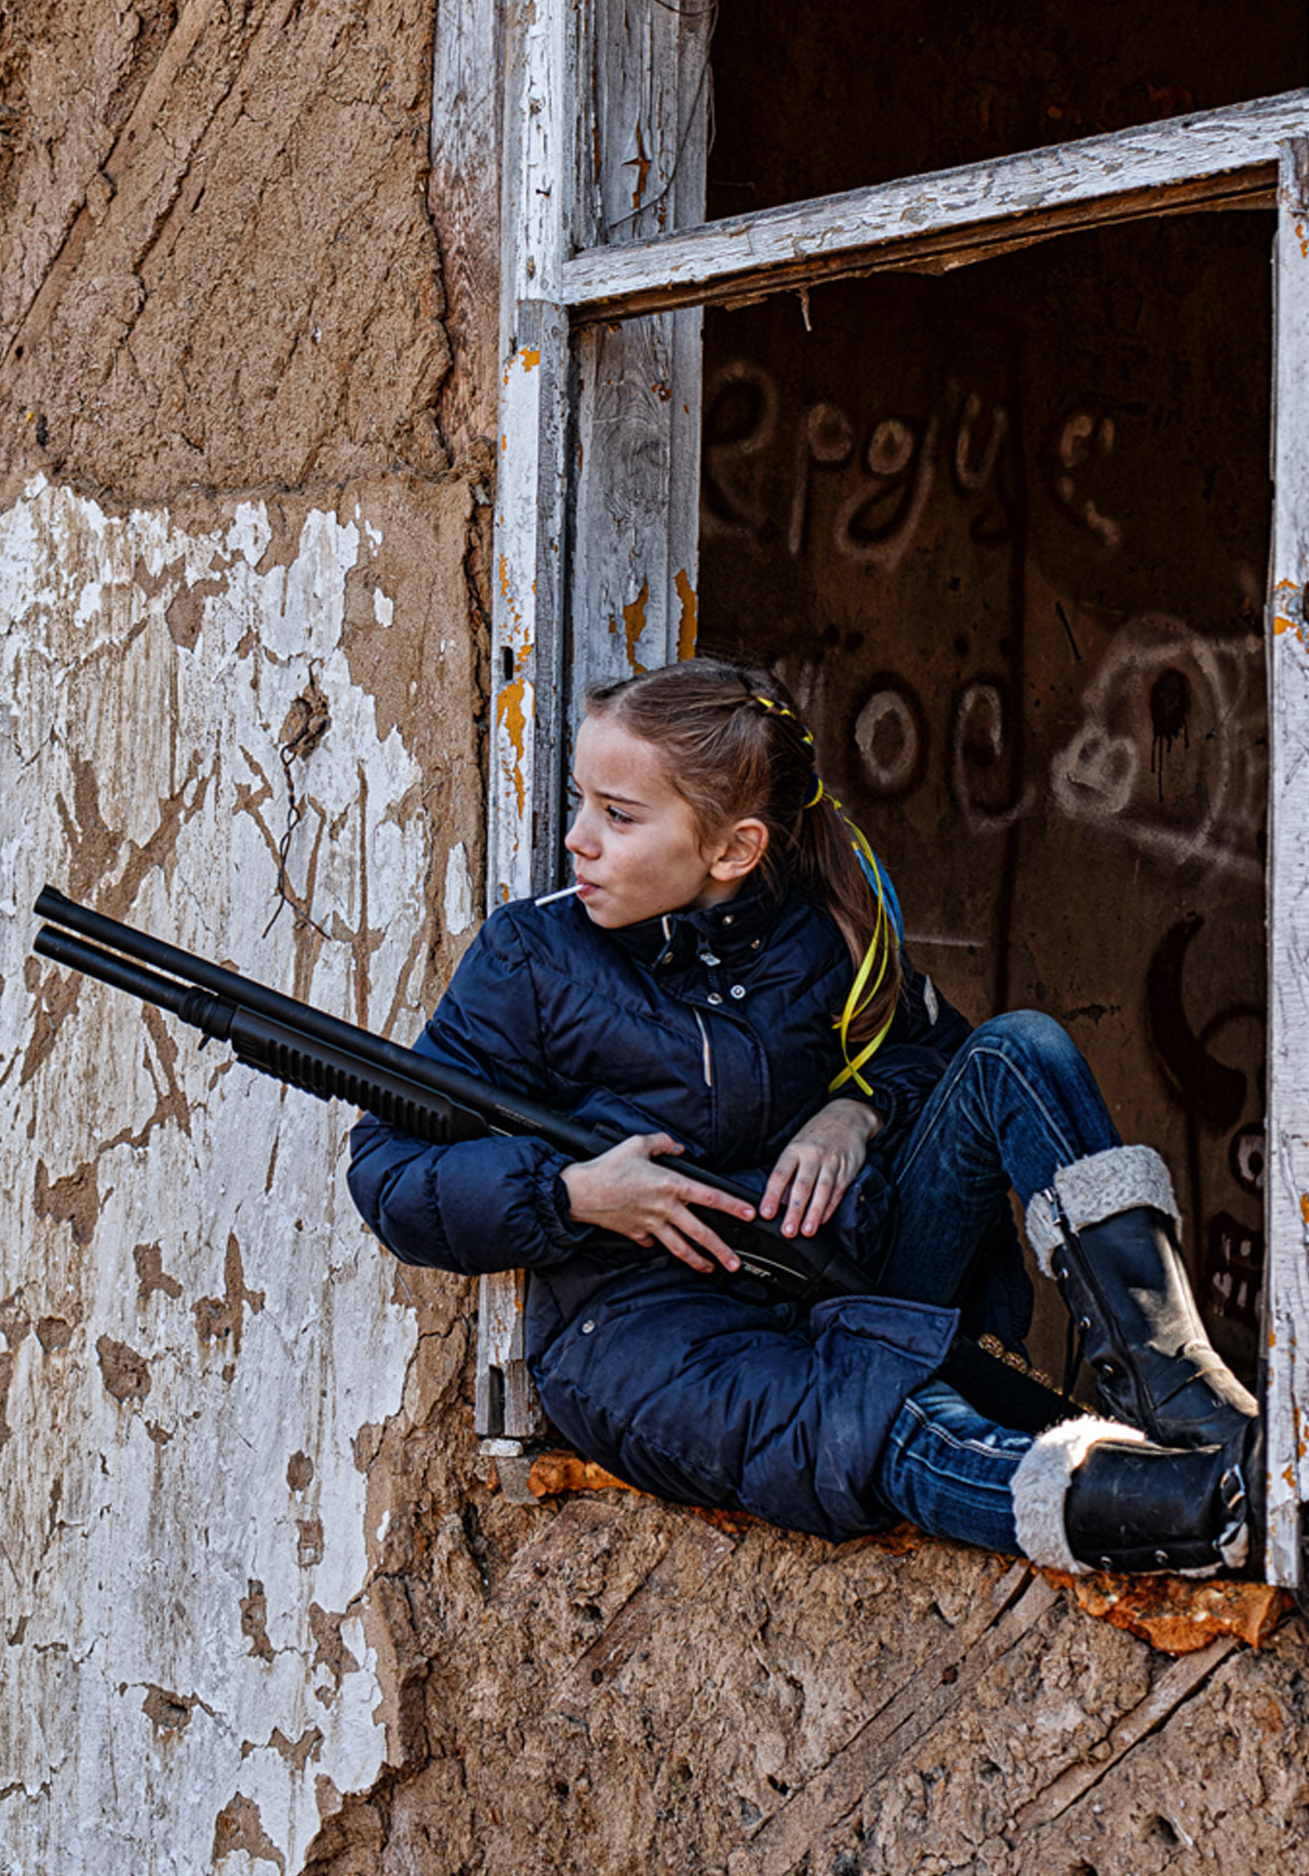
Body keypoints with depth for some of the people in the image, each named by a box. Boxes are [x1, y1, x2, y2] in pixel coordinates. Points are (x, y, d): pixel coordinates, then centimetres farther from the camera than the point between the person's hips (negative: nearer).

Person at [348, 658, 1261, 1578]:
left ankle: (1169, 1381, -28)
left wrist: (858, 1109, -1)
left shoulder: (826, 935, 6)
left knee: (1020, 1051, -12)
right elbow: (389, 1169, -2)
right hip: (642, 1322, -4)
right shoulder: (533, 958, -1)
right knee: (872, 1419, -37)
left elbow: (929, 1045, 23)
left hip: (843, 1269, 4)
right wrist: (573, 1193, -17)